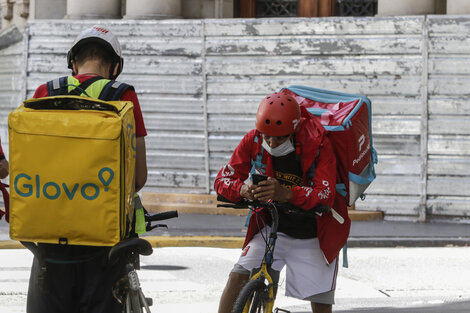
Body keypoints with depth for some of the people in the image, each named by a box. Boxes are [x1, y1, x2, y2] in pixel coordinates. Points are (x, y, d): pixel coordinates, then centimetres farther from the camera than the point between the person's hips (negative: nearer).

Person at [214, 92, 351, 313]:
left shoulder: (318, 144, -21)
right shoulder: (254, 141, -13)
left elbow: (325, 196, -31)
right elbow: (223, 180, -11)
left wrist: (285, 194, -49)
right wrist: (242, 190, -36)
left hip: (313, 238, -2)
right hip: (273, 229, 2)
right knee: (238, 277, -18)